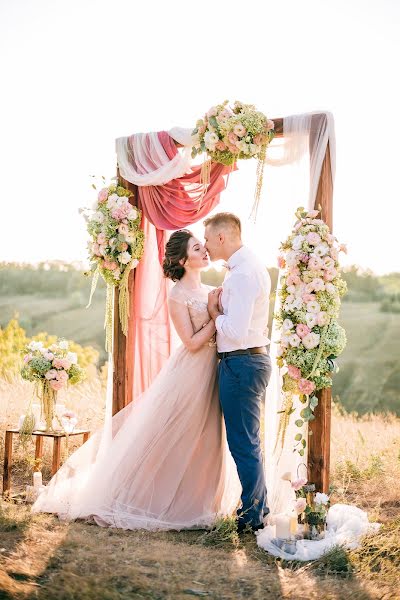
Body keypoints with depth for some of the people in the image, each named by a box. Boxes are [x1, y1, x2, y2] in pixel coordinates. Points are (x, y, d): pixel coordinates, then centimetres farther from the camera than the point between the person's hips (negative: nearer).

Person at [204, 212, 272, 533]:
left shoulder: (242, 274, -20)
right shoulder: (252, 266, 14)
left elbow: (235, 331, -25)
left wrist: (214, 311, -9)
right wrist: (219, 309, 6)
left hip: (241, 364, -11)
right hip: (253, 359, 11)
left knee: (243, 443, -1)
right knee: (248, 441, 20)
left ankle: (252, 517, 9)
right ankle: (258, 506, 31)